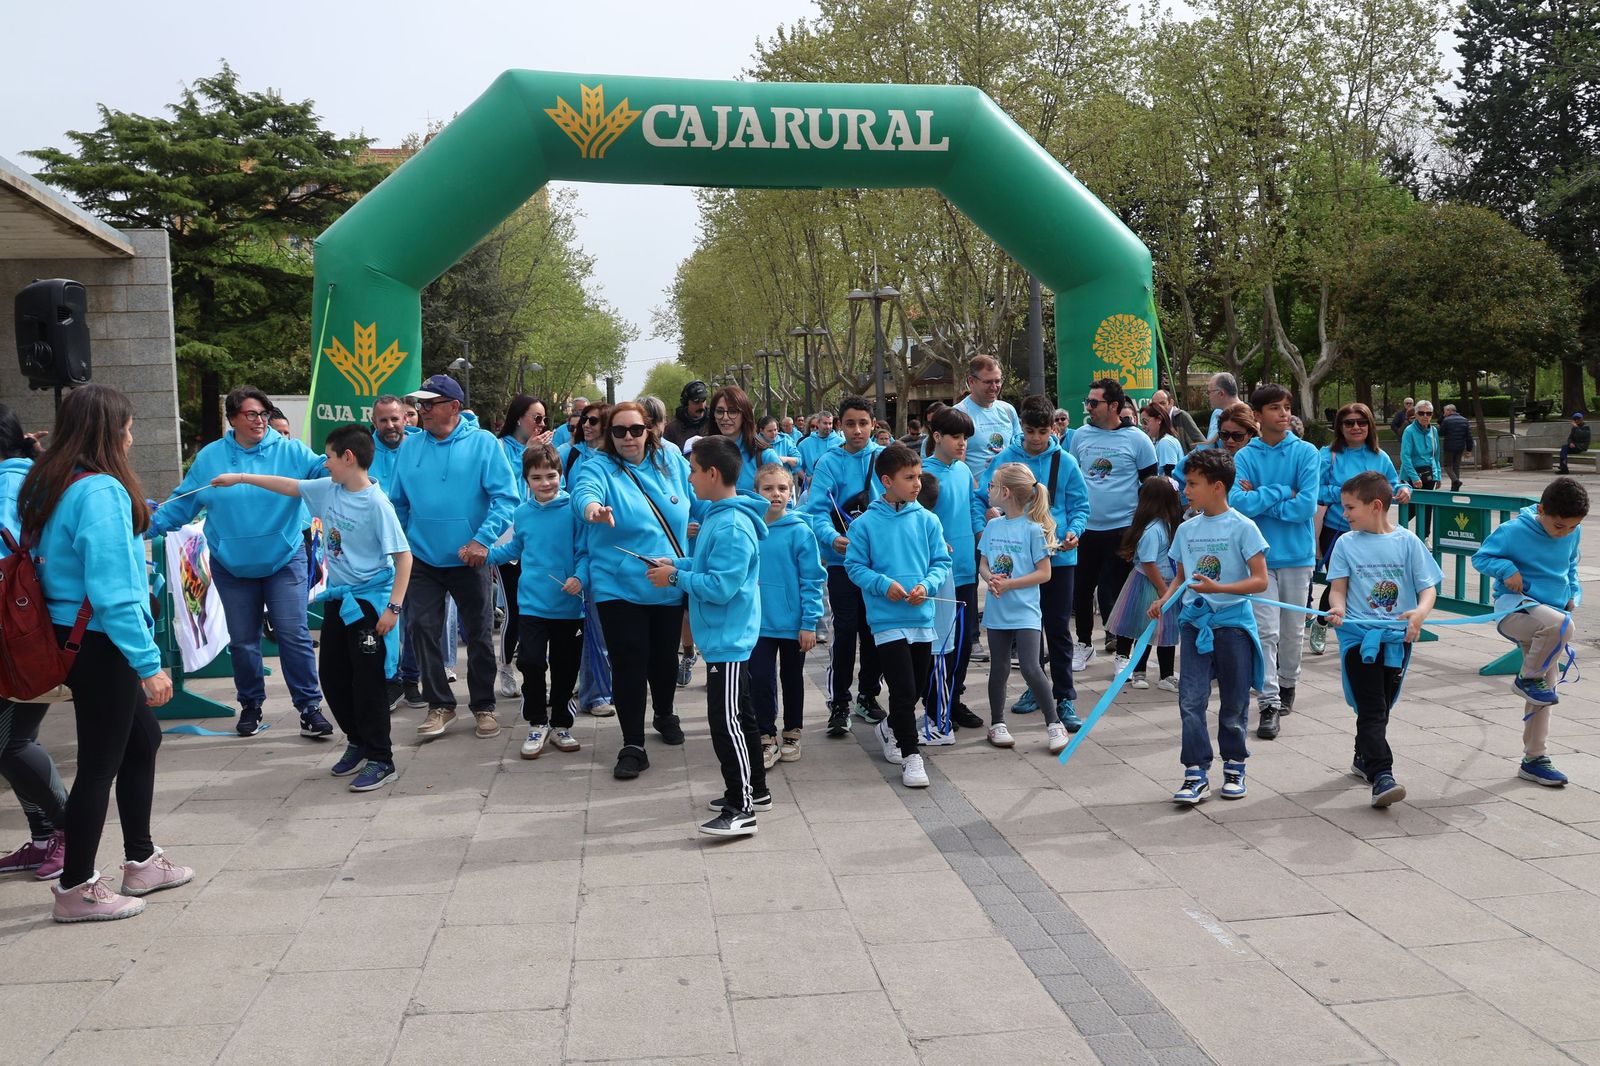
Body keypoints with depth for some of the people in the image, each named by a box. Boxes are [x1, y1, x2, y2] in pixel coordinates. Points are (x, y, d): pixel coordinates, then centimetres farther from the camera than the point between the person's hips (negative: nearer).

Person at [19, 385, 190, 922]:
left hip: (71, 636, 10)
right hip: (98, 643, -10)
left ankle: (141, 862, 32)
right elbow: (112, 591, -24)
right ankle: (76, 889, 16)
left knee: (143, 738, 20)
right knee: (100, 763, 2)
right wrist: (149, 663, -21)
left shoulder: (49, 484, 8)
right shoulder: (101, 491, -21)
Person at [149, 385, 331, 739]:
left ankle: (309, 707, 3)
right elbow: (182, 504, 7)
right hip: (232, 565, 2)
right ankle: (250, 706, 28)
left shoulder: (290, 451, -4)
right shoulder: (210, 458, 3)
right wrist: (148, 525, -5)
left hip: (283, 560, -2)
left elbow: (320, 467, -20)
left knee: (294, 635, -5)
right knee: (243, 641, 12)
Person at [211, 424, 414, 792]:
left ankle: (381, 760, 7)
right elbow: (290, 486, 21)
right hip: (338, 599, 8)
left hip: (369, 603, -8)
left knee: (368, 683, -4)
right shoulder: (328, 489, 4)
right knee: (333, 678, 15)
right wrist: (240, 478, 24)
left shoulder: (376, 503, -19)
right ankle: (358, 743, 32)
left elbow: (403, 556, -20)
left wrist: (393, 608, -23)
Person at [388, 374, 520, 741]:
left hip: (468, 559, -3)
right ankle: (440, 704, 17)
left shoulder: (483, 444, -8)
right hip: (422, 557, 3)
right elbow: (399, 502, 10)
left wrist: (483, 539, -23)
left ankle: (484, 706, 21)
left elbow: (505, 497, -14)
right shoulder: (410, 446, 4)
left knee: (479, 634, 7)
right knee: (423, 630, 2)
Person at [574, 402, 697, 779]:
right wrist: (593, 507, -55)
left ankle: (665, 715, 44)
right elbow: (584, 490, -33)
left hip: (670, 586, 3)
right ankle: (633, 746, 7)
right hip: (619, 588, -3)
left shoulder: (670, 459, 1)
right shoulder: (599, 467, -10)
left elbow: (697, 501, 14)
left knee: (665, 658, 17)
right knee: (629, 665, -4)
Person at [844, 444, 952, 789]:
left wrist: (926, 584, -13)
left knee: (918, 688, 16)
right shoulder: (866, 523, -6)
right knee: (904, 691, -7)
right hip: (887, 620, -4)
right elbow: (855, 566, -2)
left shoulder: (927, 520, 2)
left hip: (923, 618, 4)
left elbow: (942, 562, 6)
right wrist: (884, 584, -18)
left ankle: (890, 727, 43)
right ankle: (911, 755, 5)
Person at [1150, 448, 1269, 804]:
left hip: (1233, 622, -4)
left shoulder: (1242, 527, -8)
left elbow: (1260, 580, -11)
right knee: (1191, 699, -5)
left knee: (1234, 702, 9)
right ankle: (1196, 774, -1)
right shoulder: (1186, 529, 7)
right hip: (1194, 622, 4)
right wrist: (1163, 600, -3)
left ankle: (1234, 767, 26)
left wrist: (1218, 588, -23)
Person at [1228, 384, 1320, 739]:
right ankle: (1269, 703, -3)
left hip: (1298, 554, 1)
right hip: (1259, 554, -1)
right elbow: (1237, 502, -16)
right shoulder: (1245, 456, -2)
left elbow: (1306, 506, -14)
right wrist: (1282, 493, -15)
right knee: (1265, 631, -5)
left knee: (1293, 630, 13)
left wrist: (1259, 500, -12)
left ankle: (1287, 684, 35)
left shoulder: (1306, 453, -3)